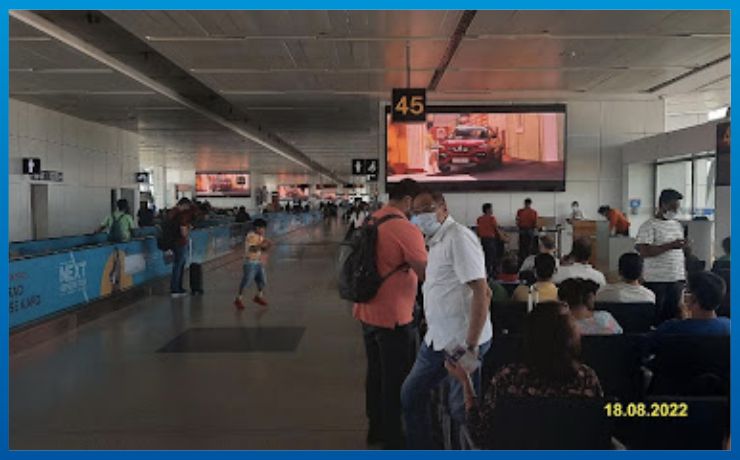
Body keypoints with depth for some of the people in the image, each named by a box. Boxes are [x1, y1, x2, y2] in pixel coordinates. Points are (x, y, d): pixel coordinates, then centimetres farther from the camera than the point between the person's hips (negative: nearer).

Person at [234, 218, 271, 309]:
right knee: (246, 282, -4)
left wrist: (268, 246, -3)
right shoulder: (251, 236, -16)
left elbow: (263, 249, 15)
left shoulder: (261, 237, 9)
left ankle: (259, 297, 30)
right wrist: (261, 245, -30)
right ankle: (238, 299, 10)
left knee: (262, 280, 11)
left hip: (259, 262, 8)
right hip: (250, 262, -8)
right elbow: (252, 249, -26)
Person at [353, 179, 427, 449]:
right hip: (393, 317, -8)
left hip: (367, 312, 8)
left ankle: (376, 428, 37)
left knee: (375, 373, 21)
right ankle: (393, 439, 21)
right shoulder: (406, 229, -20)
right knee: (396, 380, 7)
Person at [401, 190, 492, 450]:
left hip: (463, 342, -9)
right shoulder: (436, 241, 13)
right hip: (438, 339, 10)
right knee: (412, 394, 17)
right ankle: (420, 450, 34)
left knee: (462, 409, 2)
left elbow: (482, 293, -22)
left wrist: (471, 347, -24)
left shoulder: (458, 238, -16)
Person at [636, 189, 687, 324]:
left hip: (678, 279, 6)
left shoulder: (678, 225, 14)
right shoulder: (649, 226, -7)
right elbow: (643, 252, -18)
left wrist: (684, 275, 13)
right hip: (657, 281, -6)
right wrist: (670, 246, -20)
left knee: (675, 315, 7)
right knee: (656, 317, -1)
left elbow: (680, 252, 19)